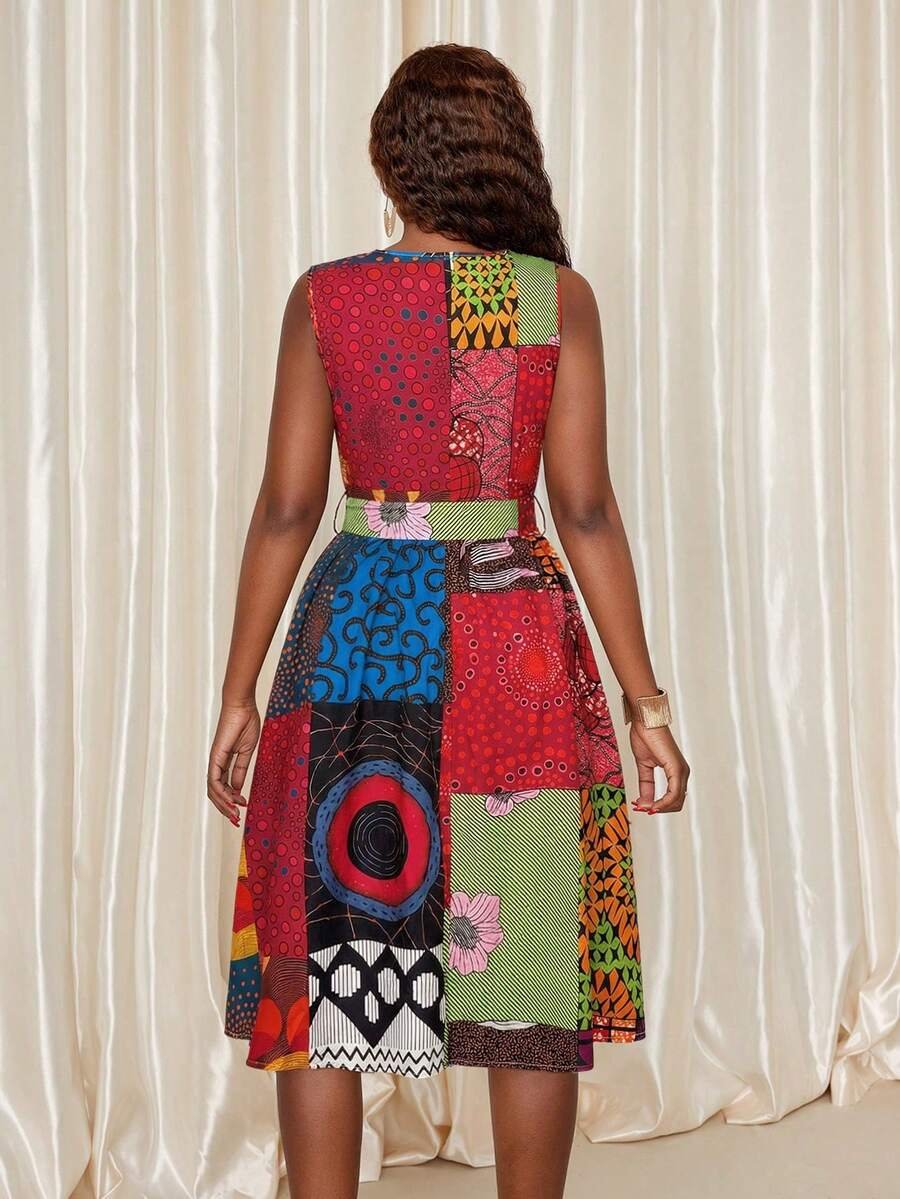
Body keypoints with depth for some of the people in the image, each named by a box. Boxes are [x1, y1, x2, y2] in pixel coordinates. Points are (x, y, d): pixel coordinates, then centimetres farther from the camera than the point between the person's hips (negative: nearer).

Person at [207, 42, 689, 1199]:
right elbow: (585, 511, -6)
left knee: (329, 964, 9)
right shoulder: (560, 298, -2)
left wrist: (239, 694, 5)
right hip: (517, 643, 0)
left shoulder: (323, 297, 0)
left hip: (355, 636, 1)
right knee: (528, 970, 10)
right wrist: (644, 700, 0)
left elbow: (286, 510, -2)